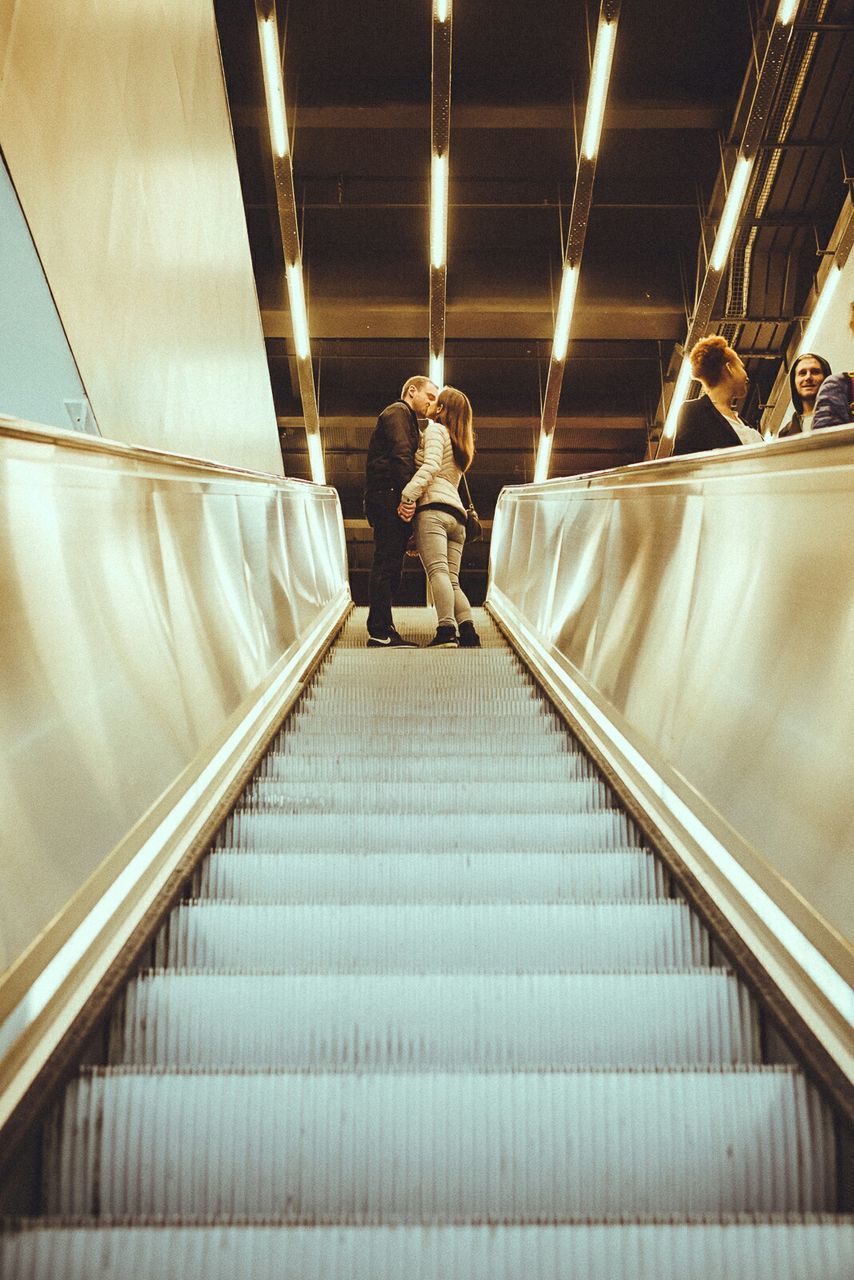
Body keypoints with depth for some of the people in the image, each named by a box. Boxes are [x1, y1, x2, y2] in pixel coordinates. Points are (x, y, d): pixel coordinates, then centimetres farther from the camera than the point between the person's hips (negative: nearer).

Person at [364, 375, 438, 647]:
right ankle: (379, 632, -18)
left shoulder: (406, 419, 33)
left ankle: (381, 629, 11)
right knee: (387, 563, -14)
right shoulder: (398, 412, 0)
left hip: (386, 501, 11)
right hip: (389, 495, -11)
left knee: (388, 565, 9)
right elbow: (401, 454, -16)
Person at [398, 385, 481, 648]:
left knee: (437, 571, -21)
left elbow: (430, 465, -11)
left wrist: (408, 495, -18)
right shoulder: (462, 444, 31)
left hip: (433, 508, -8)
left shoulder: (435, 430, 7)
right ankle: (468, 631, -18)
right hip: (456, 515, 8)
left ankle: (446, 631, -36)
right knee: (452, 579, 1)